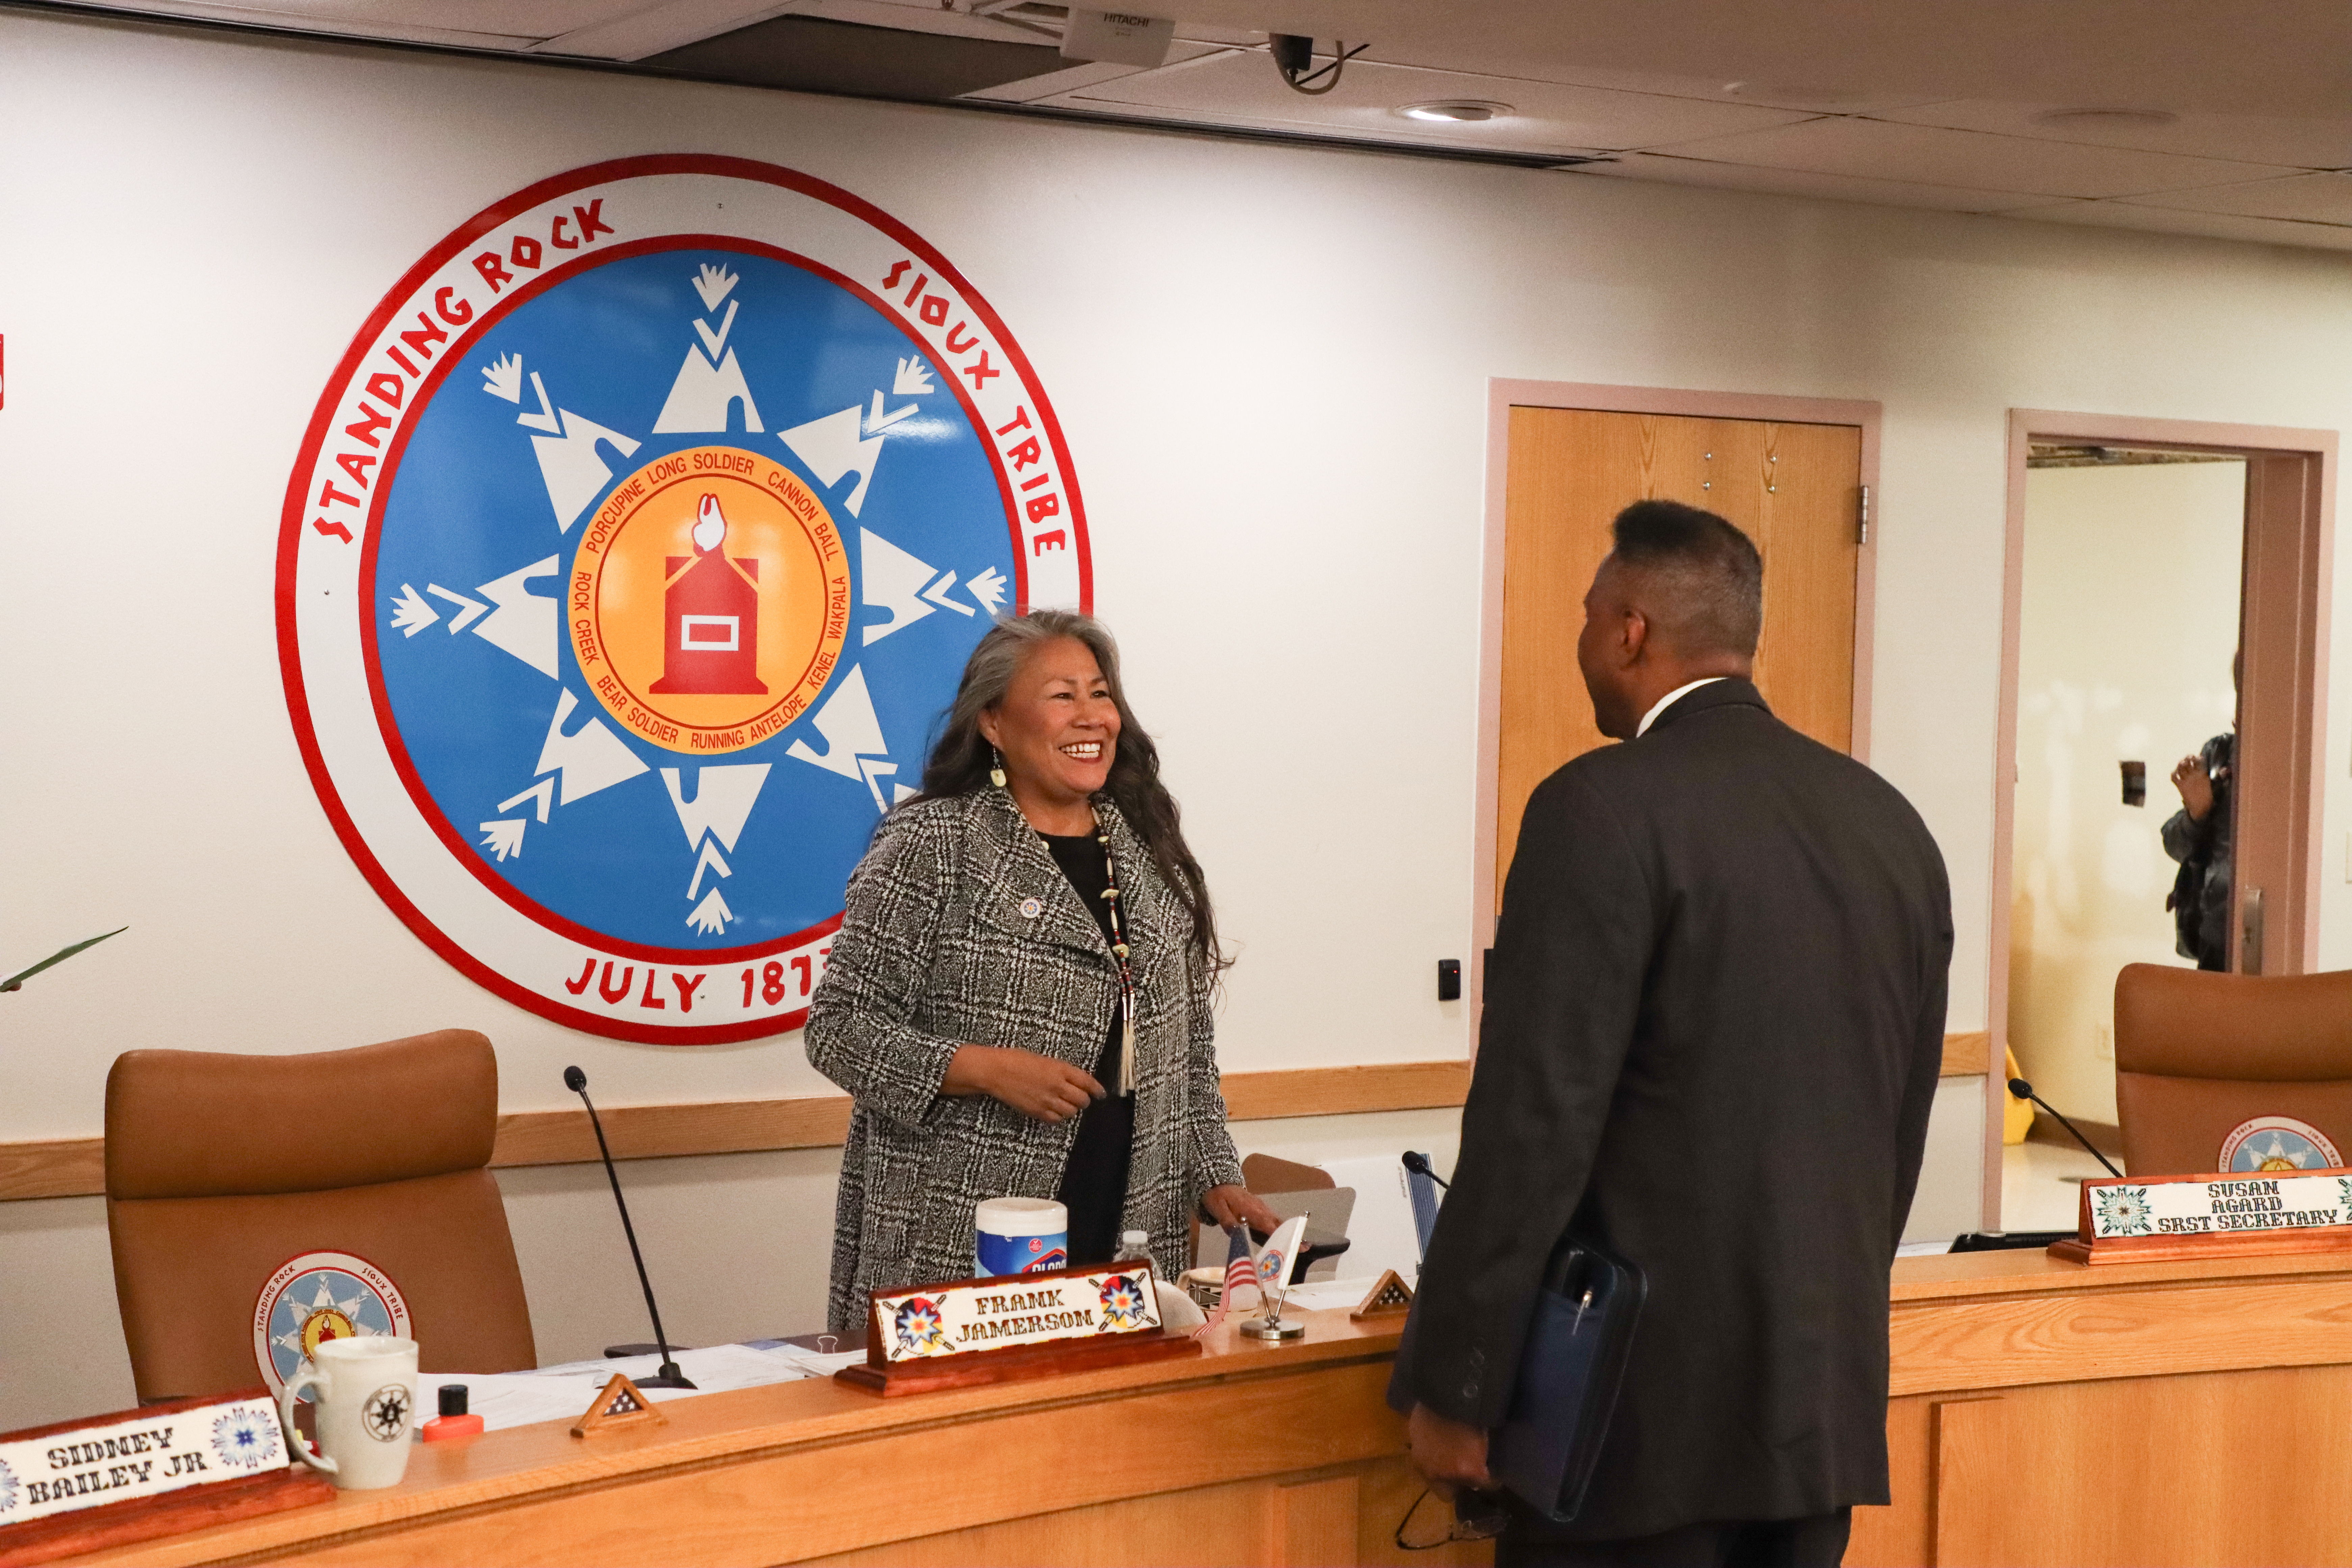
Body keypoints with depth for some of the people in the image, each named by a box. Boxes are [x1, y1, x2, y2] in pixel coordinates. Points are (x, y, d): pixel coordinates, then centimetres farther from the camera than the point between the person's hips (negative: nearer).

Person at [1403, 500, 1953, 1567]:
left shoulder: (1604, 807, -12)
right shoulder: (1890, 822, 9)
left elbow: (1534, 1123, -16)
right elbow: (1903, 1126, 14)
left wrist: (1453, 1392, -10)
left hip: (1648, 1402, -7)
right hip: (1830, 1399, 7)